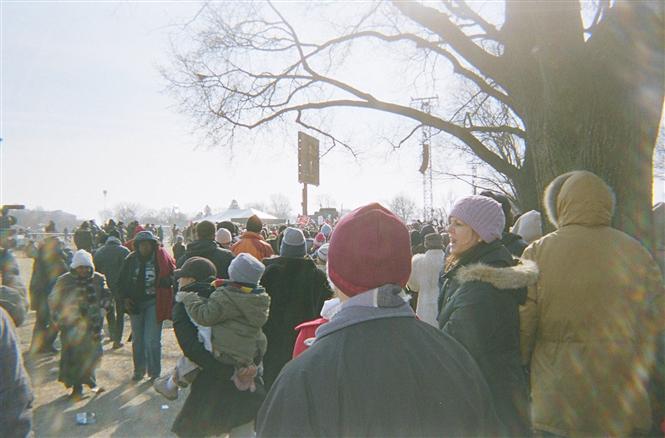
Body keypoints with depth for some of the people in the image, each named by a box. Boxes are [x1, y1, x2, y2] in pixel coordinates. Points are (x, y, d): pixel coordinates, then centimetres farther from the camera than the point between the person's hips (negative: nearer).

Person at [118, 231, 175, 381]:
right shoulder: (131, 260, -2)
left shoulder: (161, 257, -10)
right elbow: (122, 280, 9)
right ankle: (139, 370, 33)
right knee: (137, 339, 16)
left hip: (154, 303, -4)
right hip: (135, 303, 4)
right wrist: (125, 298, 0)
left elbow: (173, 275, -3)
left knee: (152, 340, -5)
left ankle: (154, 373, 13)